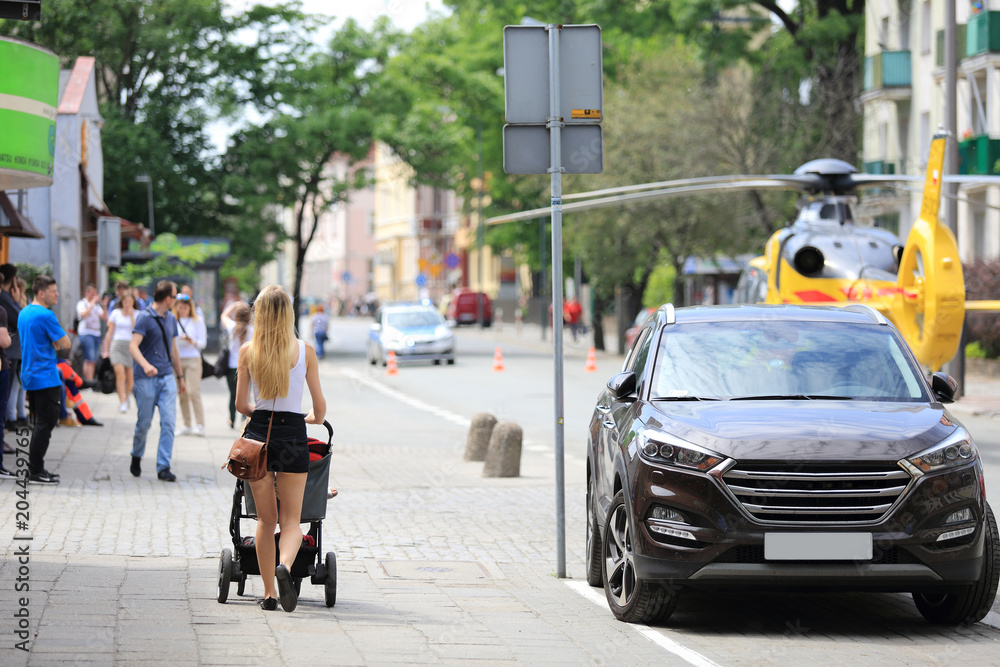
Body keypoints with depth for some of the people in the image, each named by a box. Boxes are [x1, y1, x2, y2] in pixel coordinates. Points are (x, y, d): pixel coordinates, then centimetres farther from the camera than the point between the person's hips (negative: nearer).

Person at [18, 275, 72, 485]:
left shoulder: (24, 313, 13)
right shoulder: (45, 315, -16)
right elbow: (65, 344, -14)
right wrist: (56, 342, 4)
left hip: (30, 377, 9)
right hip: (46, 378, -9)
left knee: (41, 423, 15)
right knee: (45, 424, -5)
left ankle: (35, 469, 17)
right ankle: (36, 471, -4)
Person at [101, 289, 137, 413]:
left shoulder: (137, 314, 7)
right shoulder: (116, 313, 8)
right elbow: (110, 332, 12)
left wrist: (131, 315, -8)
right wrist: (106, 350, 10)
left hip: (131, 345, 1)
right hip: (117, 344, -1)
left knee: (130, 377, 3)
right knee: (120, 374, -17)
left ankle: (126, 398, 28)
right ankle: (122, 403, -19)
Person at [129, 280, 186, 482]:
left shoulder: (171, 319, 14)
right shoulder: (145, 318, -9)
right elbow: (133, 346, -19)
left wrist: (180, 376, 28)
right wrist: (145, 365, -36)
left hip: (167, 376, 5)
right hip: (146, 378, -5)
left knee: (169, 422, -6)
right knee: (144, 422, 3)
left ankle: (163, 467, -3)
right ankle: (136, 457, 29)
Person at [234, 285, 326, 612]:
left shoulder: (248, 351, -1)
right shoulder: (305, 351, -3)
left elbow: (241, 404, 3)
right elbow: (320, 406, 2)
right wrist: (315, 418, 26)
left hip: (258, 433, 1)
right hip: (292, 436, -1)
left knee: (266, 519, 12)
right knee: (291, 520, 3)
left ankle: (268, 592, 11)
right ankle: (285, 566, -27)